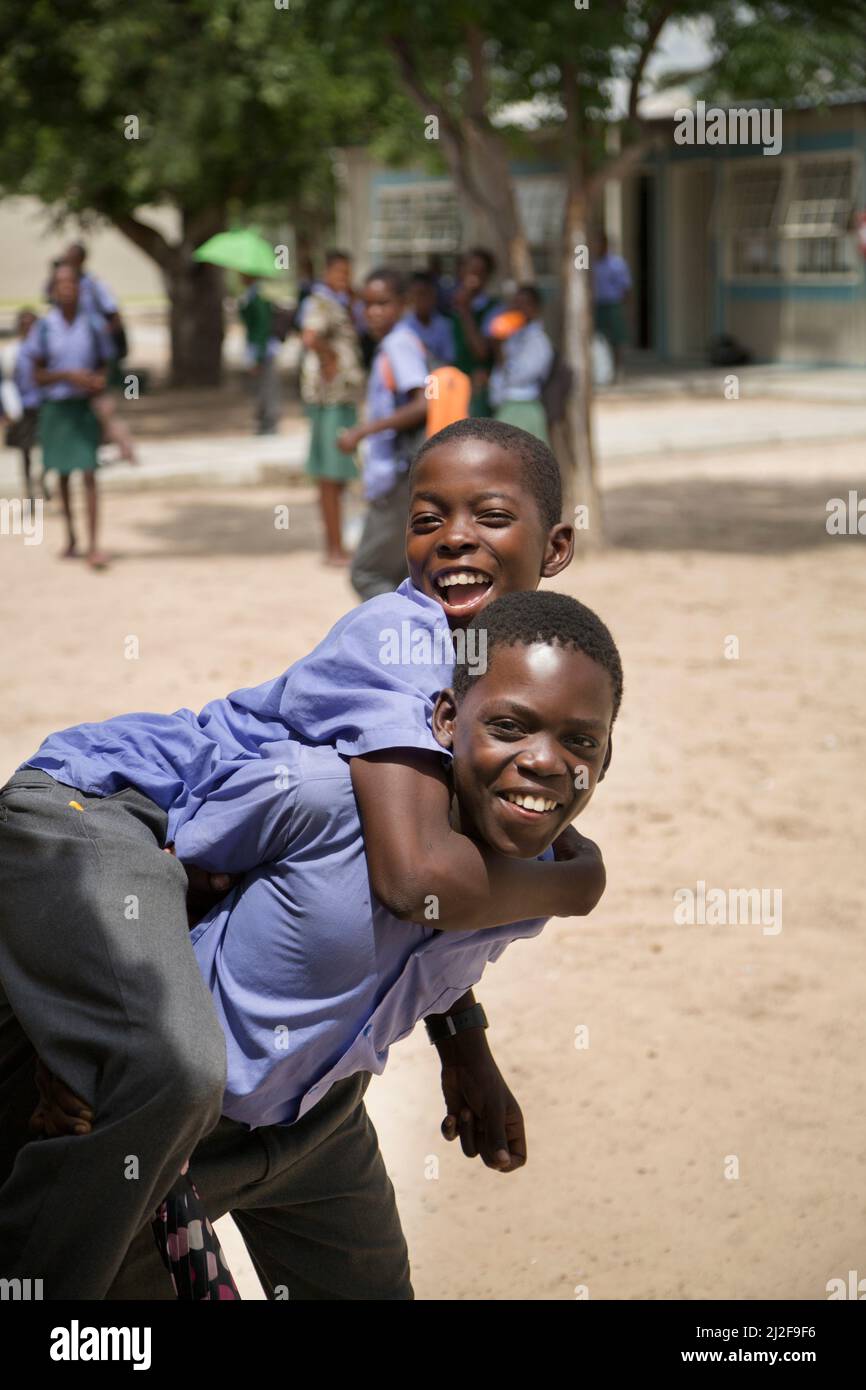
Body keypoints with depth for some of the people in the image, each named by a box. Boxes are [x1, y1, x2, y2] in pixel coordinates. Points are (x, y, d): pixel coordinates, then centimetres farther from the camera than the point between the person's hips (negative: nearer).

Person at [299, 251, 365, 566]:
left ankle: (334, 547, 21)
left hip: (345, 397, 10)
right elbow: (310, 338, -33)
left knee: (337, 475, 14)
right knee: (331, 475, -7)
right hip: (330, 396, -10)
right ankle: (335, 548, -5)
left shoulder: (340, 304, 18)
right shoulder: (320, 303, -14)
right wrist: (330, 360, -19)